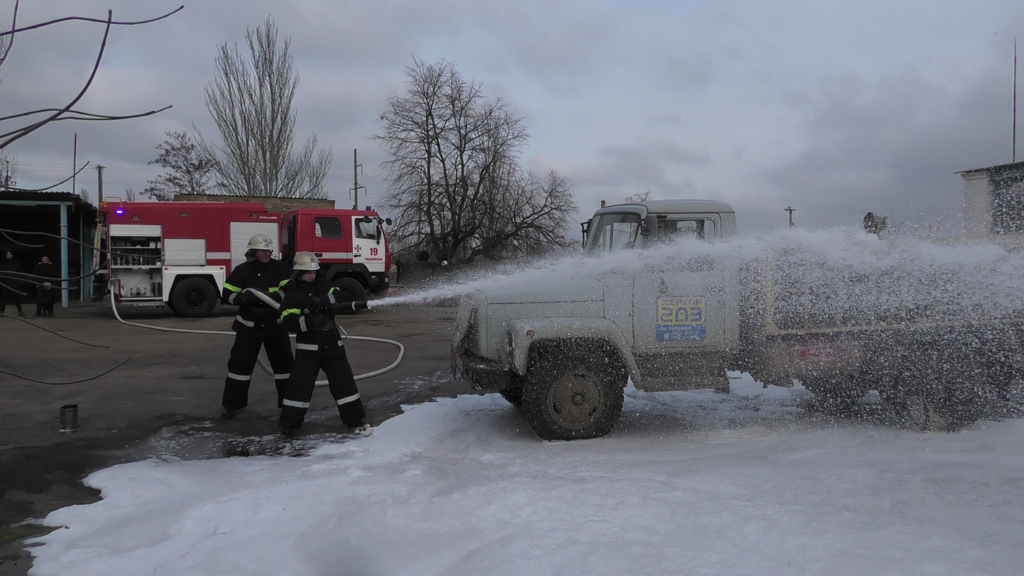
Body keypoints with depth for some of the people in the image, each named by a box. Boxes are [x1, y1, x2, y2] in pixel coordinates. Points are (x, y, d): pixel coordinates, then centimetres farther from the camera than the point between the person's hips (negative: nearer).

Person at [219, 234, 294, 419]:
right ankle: (231, 404, 11)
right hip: (249, 326, -1)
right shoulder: (241, 271, -6)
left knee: (284, 361, 6)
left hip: (276, 325, 1)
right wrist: (244, 297, -26)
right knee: (240, 363, 0)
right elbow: (227, 296, -7)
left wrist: (273, 296, -31)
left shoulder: (280, 268, -5)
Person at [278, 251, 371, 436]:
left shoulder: (323, 285, 7)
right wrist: (312, 321, -29)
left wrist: (322, 301, -28)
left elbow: (338, 298, -9)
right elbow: (288, 322, -15)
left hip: (332, 343, 3)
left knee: (344, 381, 4)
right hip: (308, 347, -3)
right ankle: (289, 424, 13)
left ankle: (355, 421, 11)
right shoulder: (293, 295, -6)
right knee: (300, 384, -2)